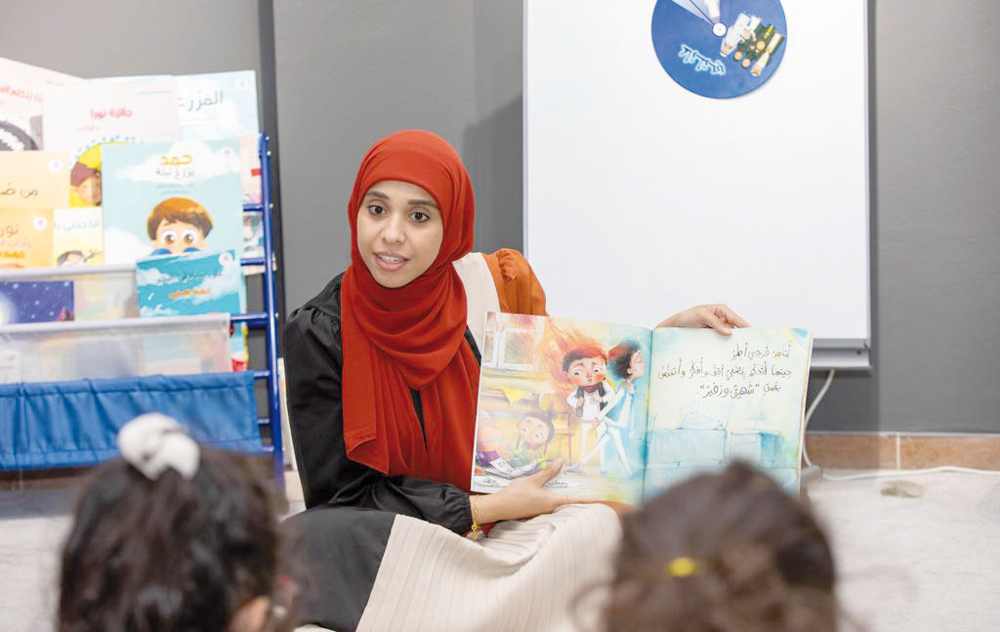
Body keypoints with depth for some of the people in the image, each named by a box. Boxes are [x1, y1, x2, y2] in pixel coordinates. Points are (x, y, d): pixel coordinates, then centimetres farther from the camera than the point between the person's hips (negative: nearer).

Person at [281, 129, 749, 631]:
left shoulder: (500, 285, -2)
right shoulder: (319, 334, -10)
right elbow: (340, 495, -9)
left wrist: (667, 333, 2)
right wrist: (486, 510, -15)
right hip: (389, 545, -2)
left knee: (597, 525, -28)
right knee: (310, 536, -35)